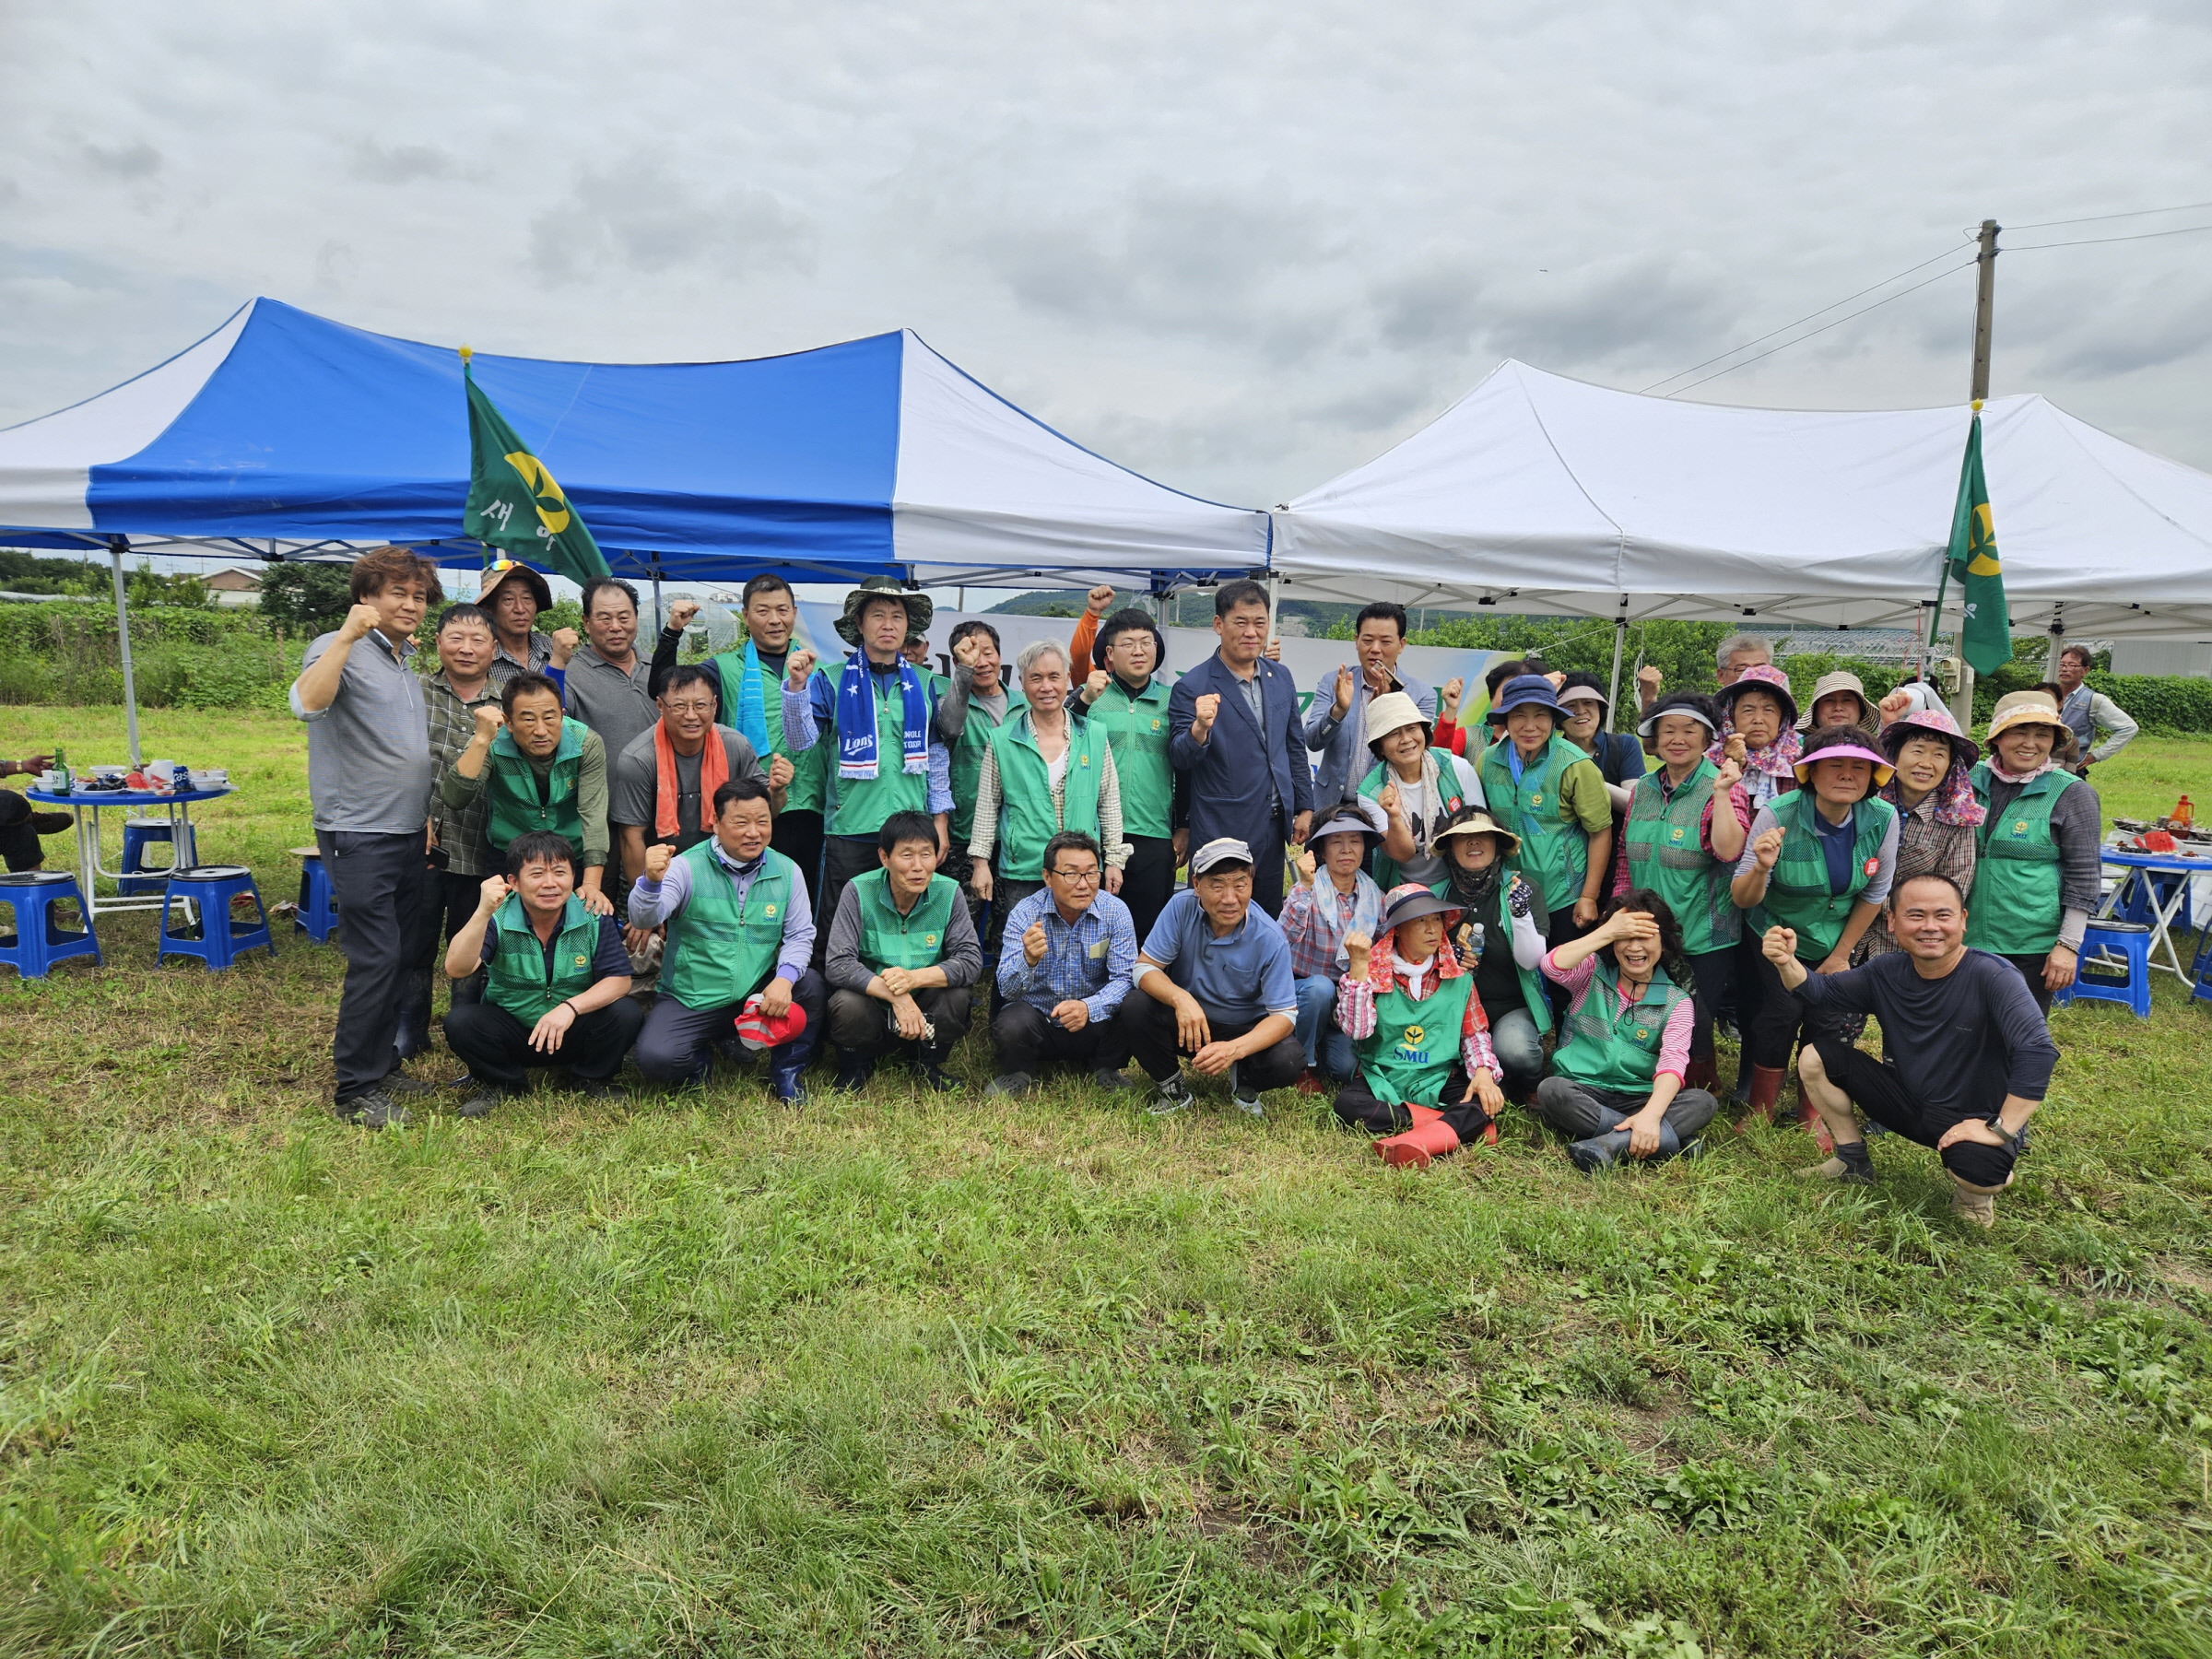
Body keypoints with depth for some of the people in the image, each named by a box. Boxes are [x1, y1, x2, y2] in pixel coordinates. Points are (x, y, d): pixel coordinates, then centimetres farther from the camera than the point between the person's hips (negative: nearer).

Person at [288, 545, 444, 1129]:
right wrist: (348, 634, -33)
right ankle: (355, 1090, 1)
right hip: (360, 834, -8)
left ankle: (383, 1064, 26)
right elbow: (308, 703, -31)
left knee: (403, 955, 13)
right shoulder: (340, 649, -9)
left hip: (409, 833, 8)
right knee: (375, 959, -9)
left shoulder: (408, 663, 16)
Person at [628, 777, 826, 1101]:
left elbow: (799, 934, -1)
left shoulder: (787, 871, 1)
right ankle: (701, 1057, 14)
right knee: (655, 1058, -26)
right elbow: (644, 919, -23)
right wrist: (652, 880, -45)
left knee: (810, 984, -25)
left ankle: (786, 1074, 1)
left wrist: (785, 978, -21)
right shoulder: (687, 867, -10)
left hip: (759, 997, 2)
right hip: (690, 1001, -2)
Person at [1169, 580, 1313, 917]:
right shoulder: (1192, 687, -9)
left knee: (1270, 921, 14)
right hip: (1221, 832, -5)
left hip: (1273, 827, 6)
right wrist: (1200, 727, -32)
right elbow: (1180, 760, -11)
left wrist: (1305, 807, 13)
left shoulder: (1281, 678, 9)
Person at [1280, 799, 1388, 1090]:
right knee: (1320, 988, -36)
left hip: (1349, 999, 3)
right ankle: (1303, 1063, -11)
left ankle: (1324, 1042, 16)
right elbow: (1285, 937, -31)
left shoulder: (1373, 895, 0)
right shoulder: (1309, 889, -13)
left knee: (1346, 1067, -20)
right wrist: (1306, 886, -41)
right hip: (1303, 989, -3)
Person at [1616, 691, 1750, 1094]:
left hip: (1704, 938, -5)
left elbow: (1729, 850, -25)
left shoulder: (1722, 786, -9)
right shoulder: (1644, 788, 6)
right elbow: (1626, 854, 12)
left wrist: (1721, 793, -30)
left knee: (1694, 1030, 3)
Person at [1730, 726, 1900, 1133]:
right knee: (1782, 1011, -10)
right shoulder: (1778, 815, -28)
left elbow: (1875, 893, -4)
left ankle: (1814, 1116, 20)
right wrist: (1761, 868, -45)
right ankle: (1760, 1114, 8)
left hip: (1836, 940, 2)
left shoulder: (1883, 819, -20)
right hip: (1778, 935, -2)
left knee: (1827, 1018, -1)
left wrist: (1841, 954, 0)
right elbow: (1743, 900, -23)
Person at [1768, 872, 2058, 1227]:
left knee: (1979, 1170, -38)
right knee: (1817, 1057, -6)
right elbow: (1823, 991, 4)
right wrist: (1788, 962, -19)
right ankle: (1853, 1161, 14)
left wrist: (2002, 1129, -34)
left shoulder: (1991, 976, -23)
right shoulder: (1888, 971, -2)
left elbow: (2037, 1050, -33)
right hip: (1907, 1102, 6)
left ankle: (1973, 1192, 3)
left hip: (1972, 1121, -5)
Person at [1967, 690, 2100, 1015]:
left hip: (2032, 948, -3)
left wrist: (2068, 945, -10)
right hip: (1968, 937, 3)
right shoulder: (1972, 779, 4)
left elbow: (2084, 877, -5)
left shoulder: (2071, 794, -5)